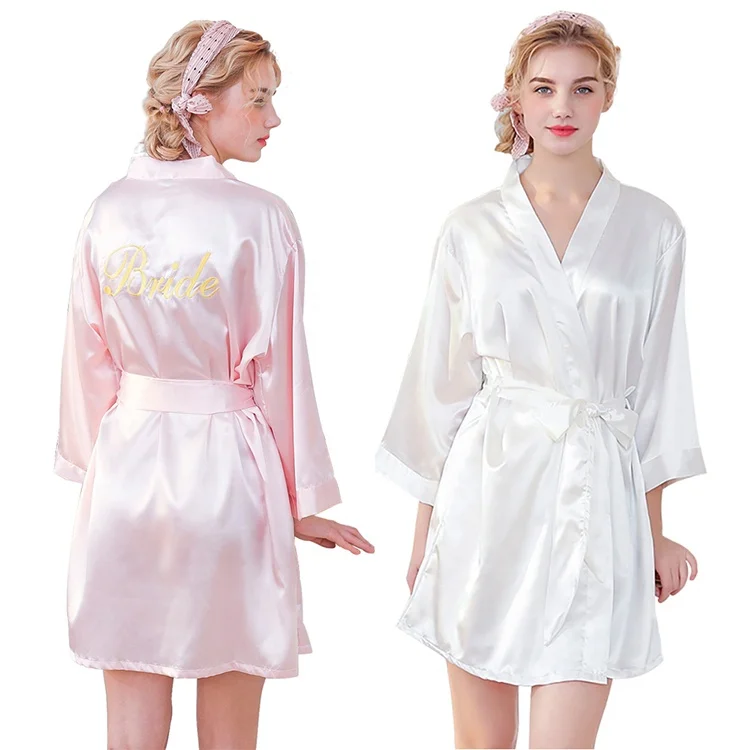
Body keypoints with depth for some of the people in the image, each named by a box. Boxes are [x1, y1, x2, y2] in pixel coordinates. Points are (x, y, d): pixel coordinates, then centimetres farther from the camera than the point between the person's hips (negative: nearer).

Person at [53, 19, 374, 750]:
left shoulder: (109, 209, 0)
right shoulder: (259, 217, -12)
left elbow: (89, 355, 5)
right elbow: (279, 365, -9)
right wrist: (303, 500, 1)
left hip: (126, 466, 4)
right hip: (225, 469, -3)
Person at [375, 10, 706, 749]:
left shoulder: (652, 229, 4)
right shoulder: (472, 228, 3)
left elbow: (656, 384, 7)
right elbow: (441, 381, 7)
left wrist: (655, 530, 7)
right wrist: (425, 526, 7)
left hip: (594, 497, 0)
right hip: (487, 489, 1)